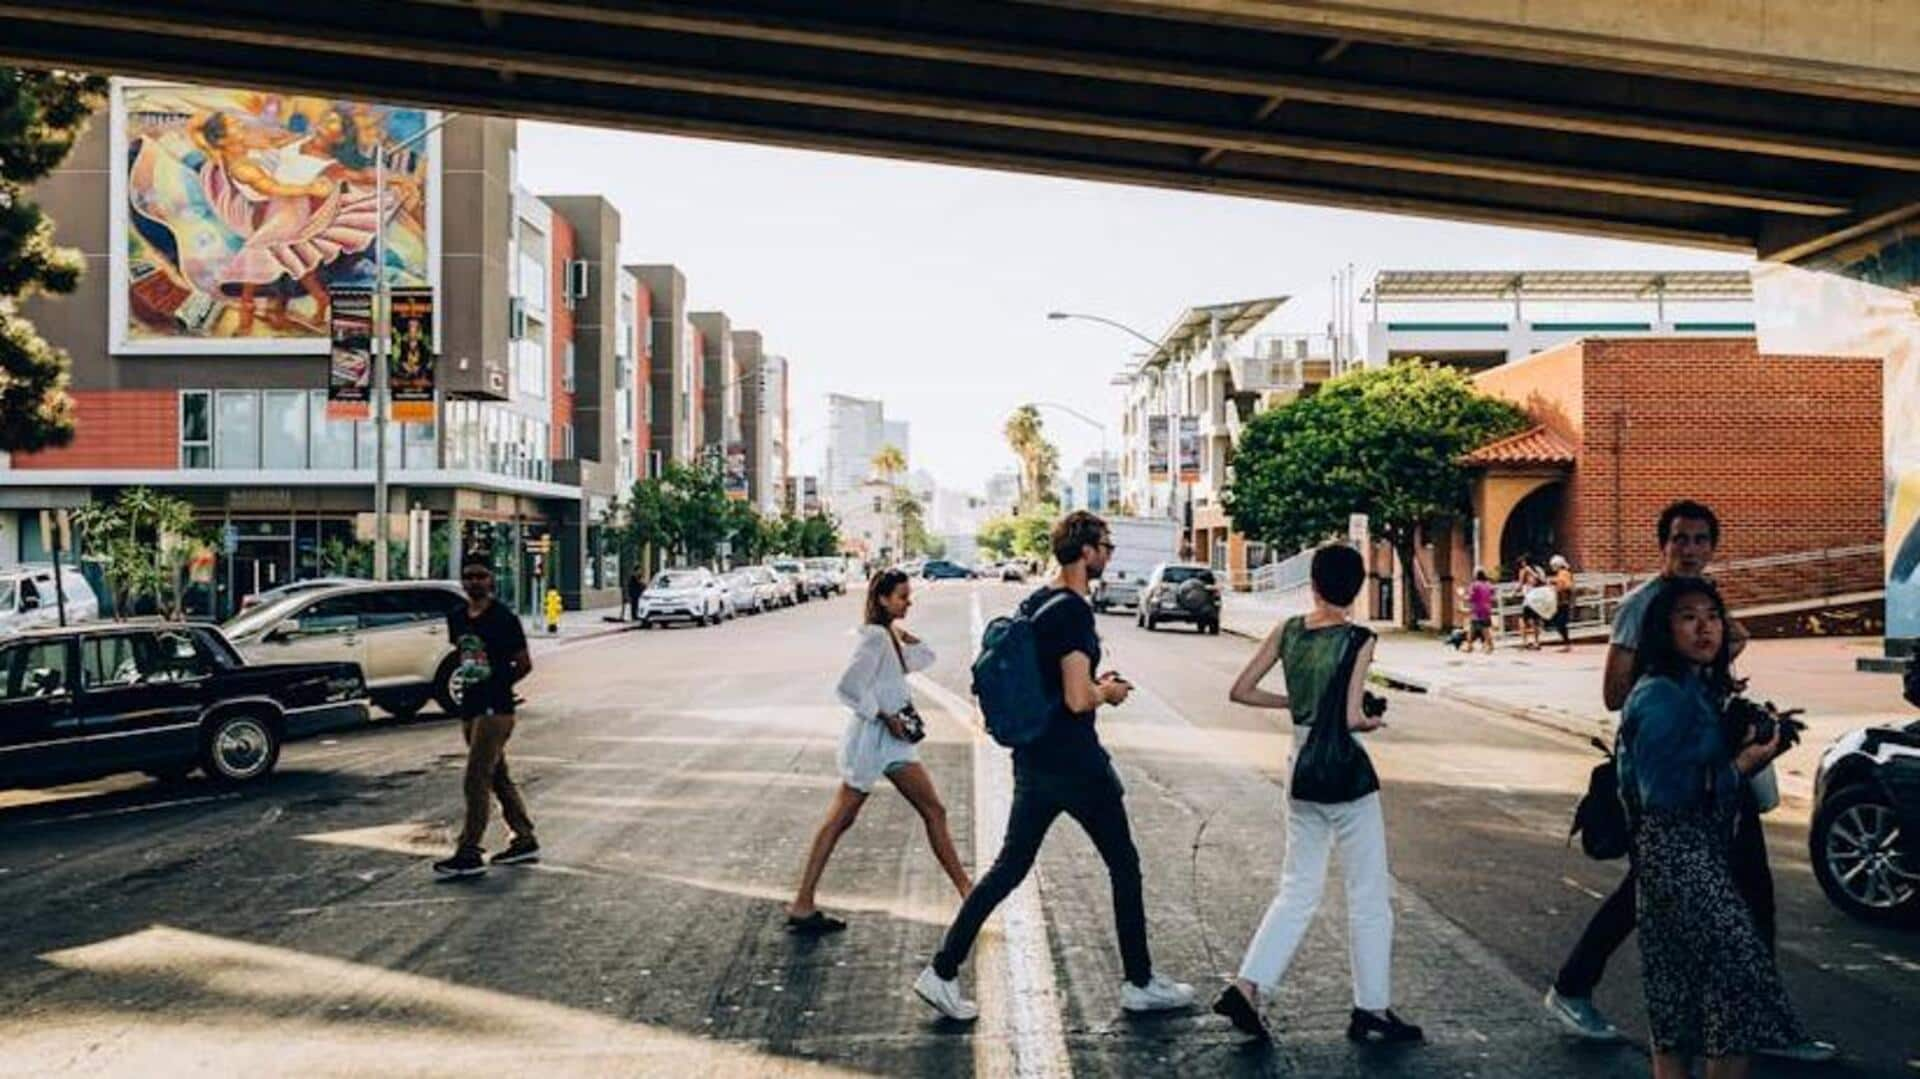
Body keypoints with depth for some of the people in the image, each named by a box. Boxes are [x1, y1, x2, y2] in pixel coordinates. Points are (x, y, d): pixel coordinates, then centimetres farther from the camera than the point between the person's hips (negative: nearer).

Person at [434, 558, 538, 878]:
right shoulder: (456, 617, 9)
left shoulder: (505, 619, -10)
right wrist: (467, 680, 11)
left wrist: (498, 683, -2)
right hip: (470, 708, 8)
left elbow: (524, 664, -4)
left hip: (496, 710, -8)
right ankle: (526, 841, 24)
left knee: (476, 781, -10)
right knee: (499, 779, 14)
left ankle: (469, 854, -7)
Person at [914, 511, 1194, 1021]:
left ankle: (942, 972, 7)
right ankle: (1140, 984, 21)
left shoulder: (1033, 604, 10)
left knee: (1009, 867, 11)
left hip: (1033, 759, 8)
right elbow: (1078, 700, -24)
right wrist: (1108, 692, -3)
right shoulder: (1074, 612, -18)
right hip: (1076, 763, -8)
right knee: (1124, 867, 9)